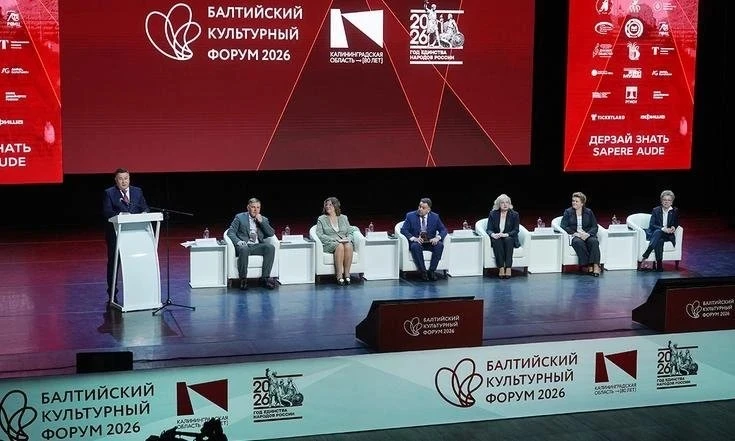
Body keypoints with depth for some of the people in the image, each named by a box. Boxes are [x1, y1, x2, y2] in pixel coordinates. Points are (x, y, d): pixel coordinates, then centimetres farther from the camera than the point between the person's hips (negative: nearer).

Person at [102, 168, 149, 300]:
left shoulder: (137, 191, 12)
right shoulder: (109, 193, -1)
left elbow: (145, 208, 9)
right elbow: (106, 212, -13)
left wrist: (145, 213, -14)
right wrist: (120, 214, -29)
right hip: (115, 233, -3)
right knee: (113, 262, 3)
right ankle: (112, 294, 10)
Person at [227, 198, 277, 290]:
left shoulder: (263, 219, 20)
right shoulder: (239, 217, 10)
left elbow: (271, 234, 9)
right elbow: (230, 232, 2)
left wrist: (261, 222, -2)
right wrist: (238, 241, -18)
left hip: (257, 246, 3)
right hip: (244, 245, -3)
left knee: (270, 247, -27)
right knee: (244, 249, -39)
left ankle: (265, 277, -24)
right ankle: (243, 279, -28)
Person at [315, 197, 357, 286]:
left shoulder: (344, 218, 19)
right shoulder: (321, 219, 10)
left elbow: (350, 232, 16)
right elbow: (319, 235, -2)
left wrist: (347, 239, -9)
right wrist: (334, 240, -14)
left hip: (345, 242, 3)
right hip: (329, 244, -2)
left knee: (348, 246, -35)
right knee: (339, 246, -37)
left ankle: (346, 274, -34)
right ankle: (339, 275, -39)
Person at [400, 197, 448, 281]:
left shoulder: (435, 217, 5)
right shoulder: (410, 216, 0)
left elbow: (443, 230, 5)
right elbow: (403, 230, -6)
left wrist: (437, 237, -18)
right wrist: (414, 238, -23)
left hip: (430, 243, 2)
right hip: (416, 242, -2)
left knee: (440, 245, -29)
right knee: (415, 246, -37)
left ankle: (432, 271, -23)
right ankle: (423, 271, -27)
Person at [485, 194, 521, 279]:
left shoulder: (514, 215, 2)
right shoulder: (493, 214, 4)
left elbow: (516, 230, -5)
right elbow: (489, 229, -1)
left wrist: (506, 234, -24)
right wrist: (493, 234, -25)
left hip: (510, 239, -1)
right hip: (496, 239, 1)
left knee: (508, 239, -35)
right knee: (496, 240, -34)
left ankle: (508, 268, -40)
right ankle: (501, 268, -39)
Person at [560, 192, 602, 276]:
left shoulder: (589, 212, 15)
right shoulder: (568, 212, 11)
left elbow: (594, 227, 7)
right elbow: (563, 226, 0)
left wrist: (588, 234, -14)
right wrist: (575, 233, -14)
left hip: (587, 235, 1)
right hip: (574, 236, -1)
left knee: (594, 241, -32)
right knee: (578, 242, -36)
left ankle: (596, 265, -41)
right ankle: (586, 265, -35)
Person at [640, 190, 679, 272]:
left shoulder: (675, 211, 7)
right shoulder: (656, 210, 4)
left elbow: (676, 224, 19)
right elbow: (651, 225, -4)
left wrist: (673, 227, -7)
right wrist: (662, 228, -21)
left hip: (668, 235, -1)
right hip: (654, 234, 1)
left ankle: (644, 258, -43)